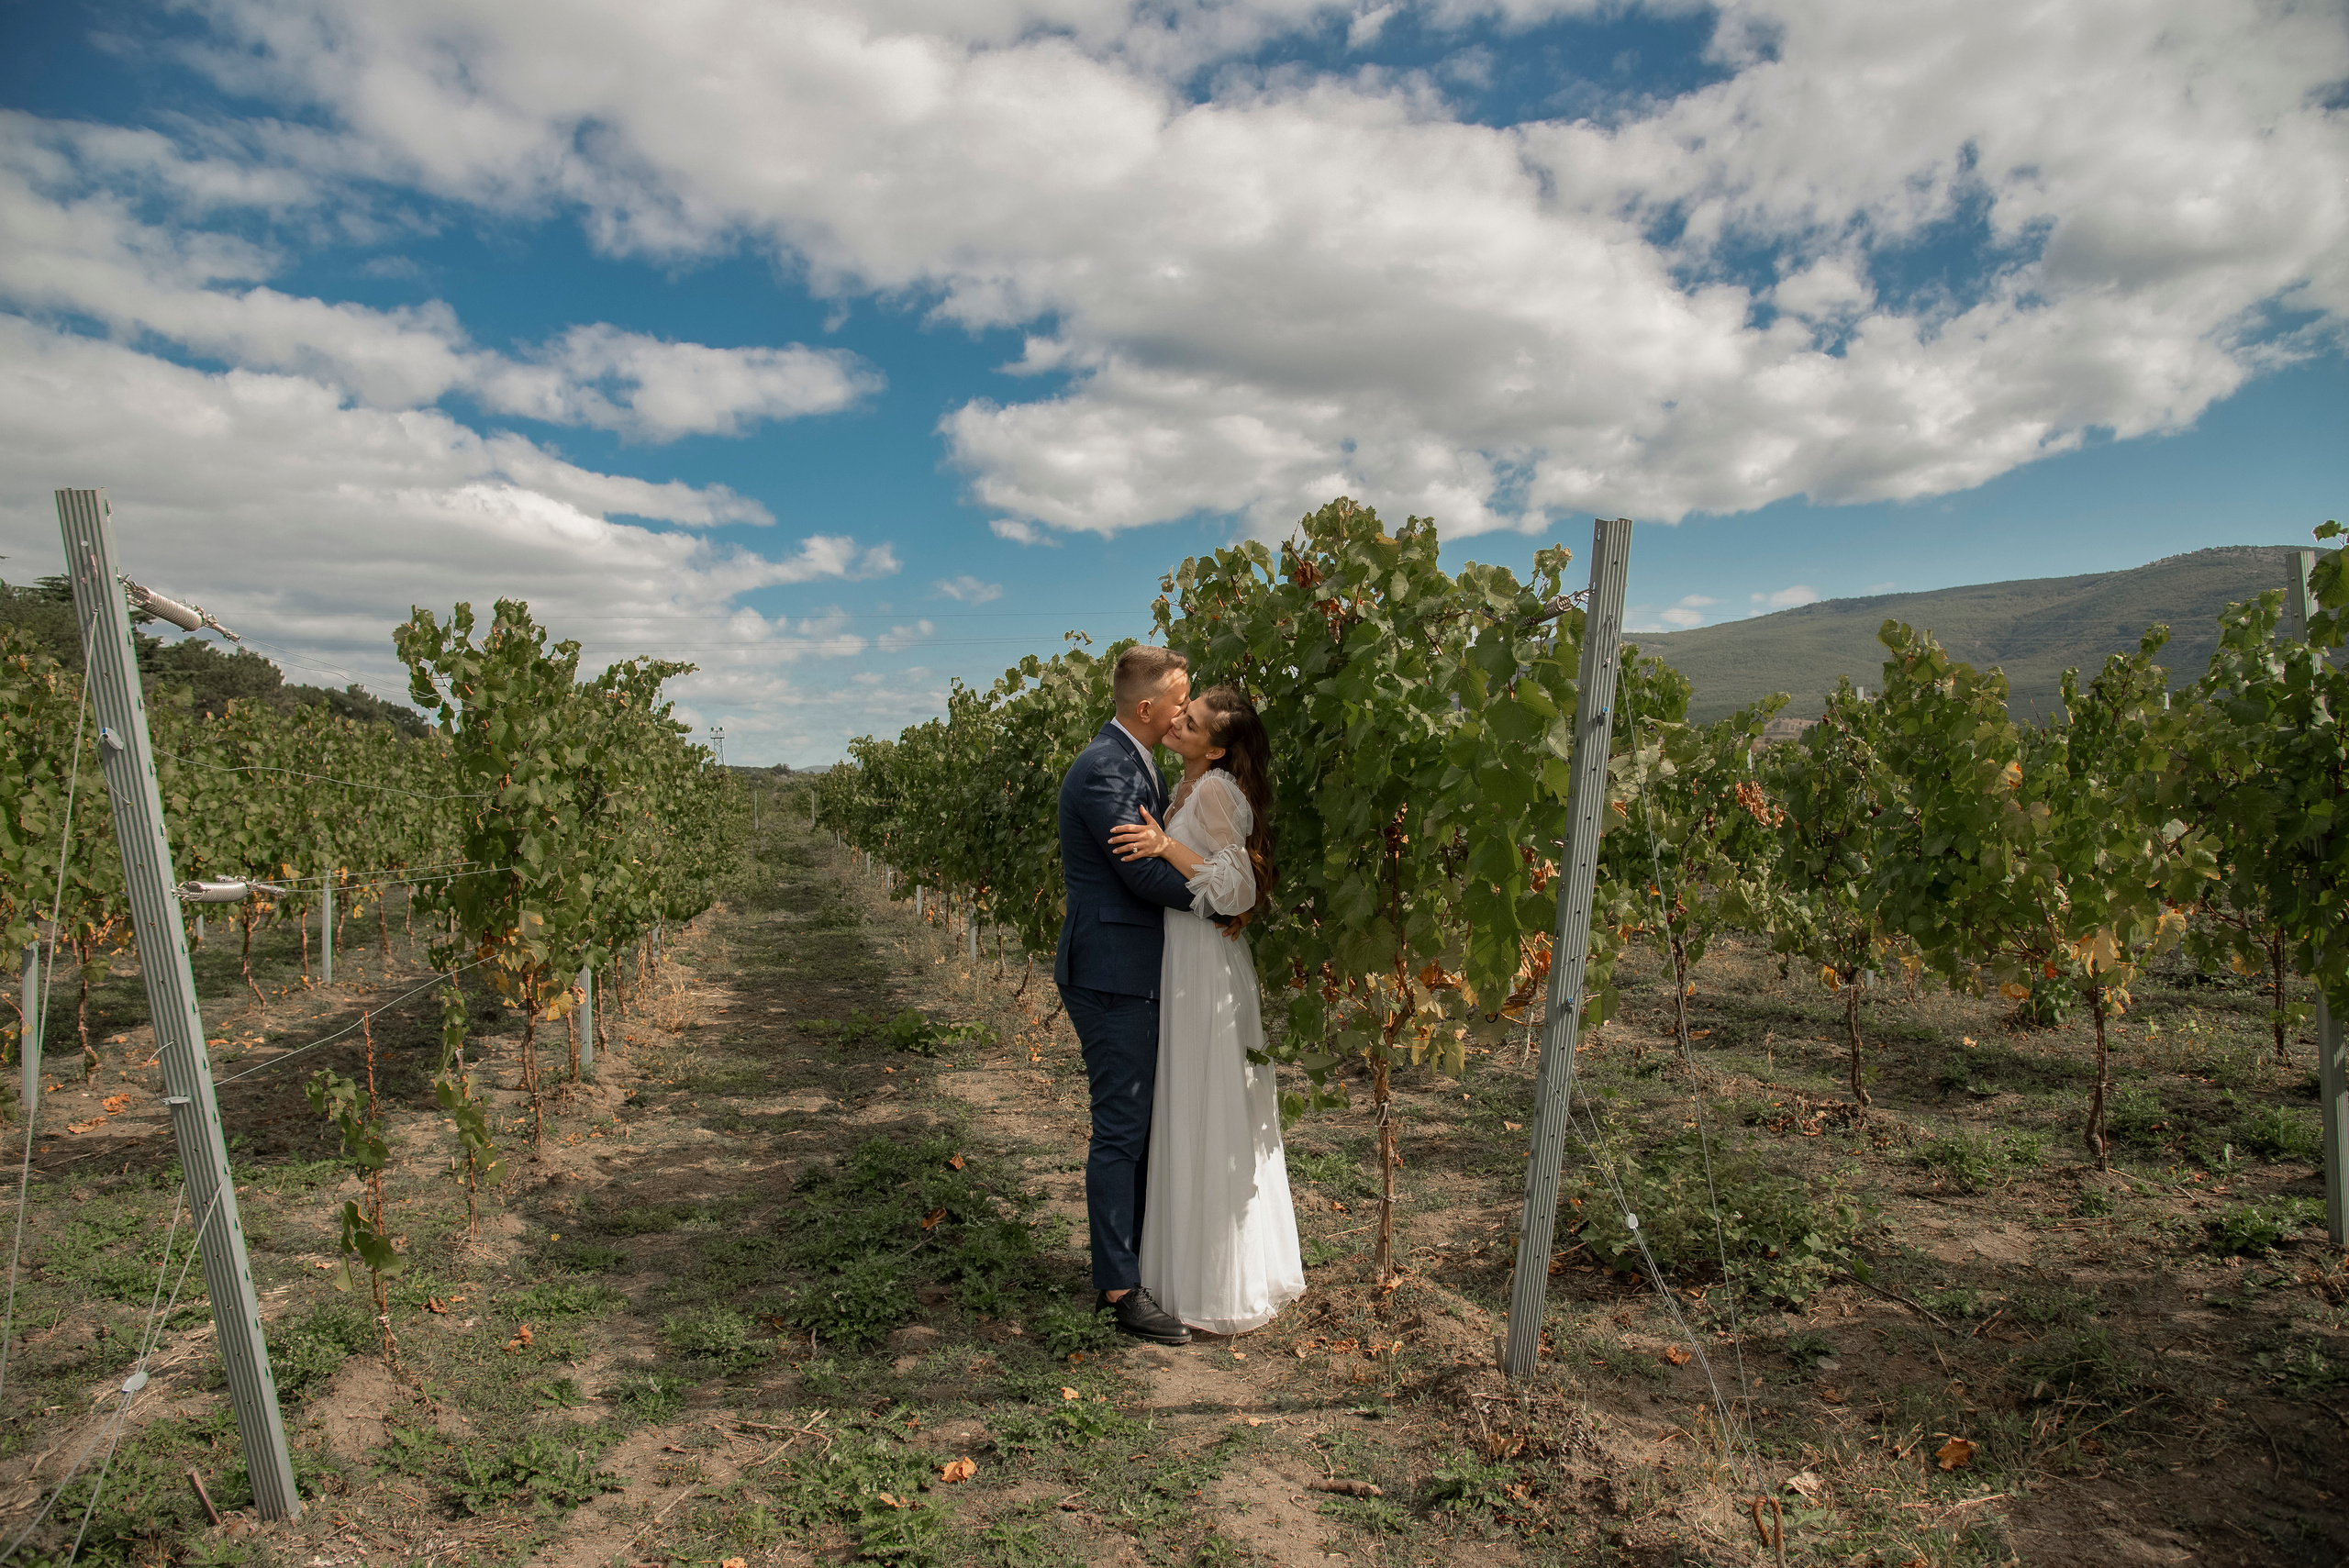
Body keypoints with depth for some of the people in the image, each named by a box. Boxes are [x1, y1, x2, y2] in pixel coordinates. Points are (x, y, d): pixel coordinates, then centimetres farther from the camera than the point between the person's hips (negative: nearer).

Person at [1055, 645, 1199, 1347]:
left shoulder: (1138, 763, 14)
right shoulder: (1103, 770, -19)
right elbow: (1146, 873, -23)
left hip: (1136, 974, 10)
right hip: (1112, 976, -10)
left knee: (1142, 1124, 18)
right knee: (1120, 1130, -1)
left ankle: (1130, 1258, 33)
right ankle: (1120, 1289, 11)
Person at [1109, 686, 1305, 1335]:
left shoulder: (1216, 789, -16)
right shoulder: (1187, 786, 12)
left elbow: (1238, 890, -22)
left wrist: (1167, 846, -27)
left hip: (1206, 964, -9)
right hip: (1183, 961, 9)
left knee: (1210, 1117, 1)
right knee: (1193, 1117, 17)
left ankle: (1223, 1288, 15)